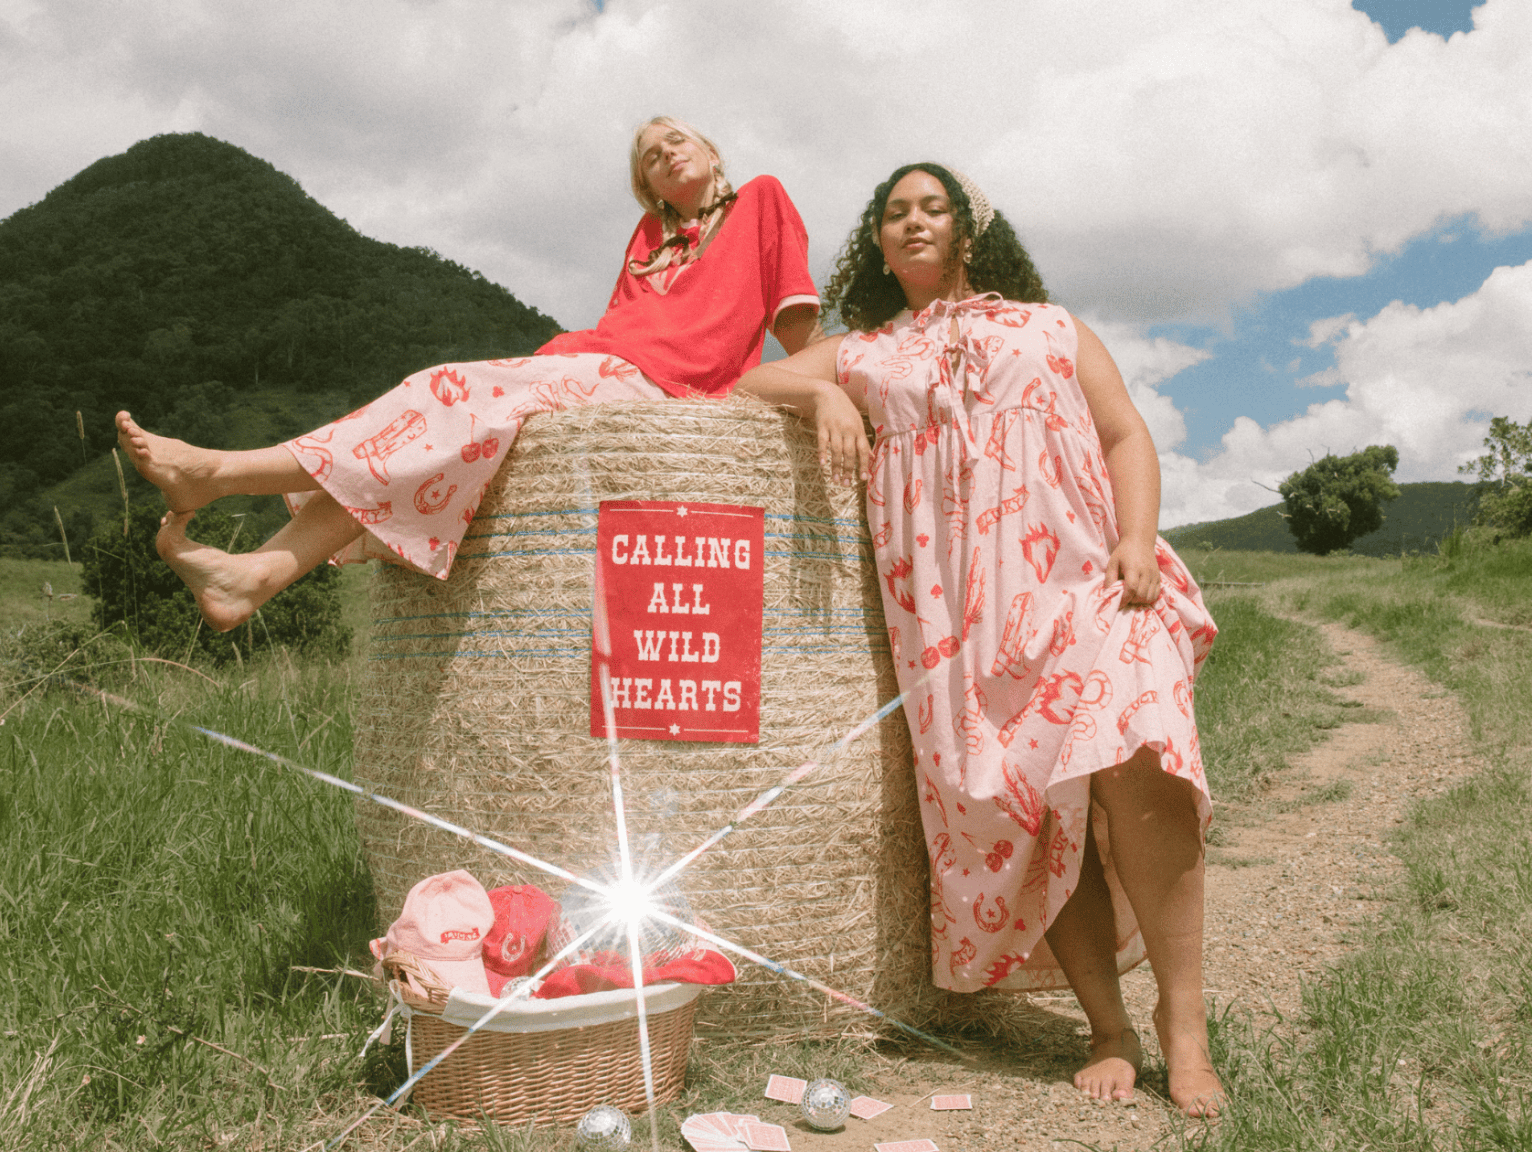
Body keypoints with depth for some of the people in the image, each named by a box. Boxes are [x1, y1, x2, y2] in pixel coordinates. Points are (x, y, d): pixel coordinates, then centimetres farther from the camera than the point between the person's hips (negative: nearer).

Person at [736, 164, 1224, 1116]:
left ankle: (1185, 1028, -14)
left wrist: (1138, 541, -3)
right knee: (1026, 812, -9)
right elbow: (753, 381, 18)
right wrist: (826, 396, -3)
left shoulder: (1050, 326, 23)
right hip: (959, 613, 1)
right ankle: (1110, 1030, 2)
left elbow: (1128, 437, 15)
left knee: (1134, 767, -22)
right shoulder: (868, 353, 25)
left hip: (1082, 579, -1)